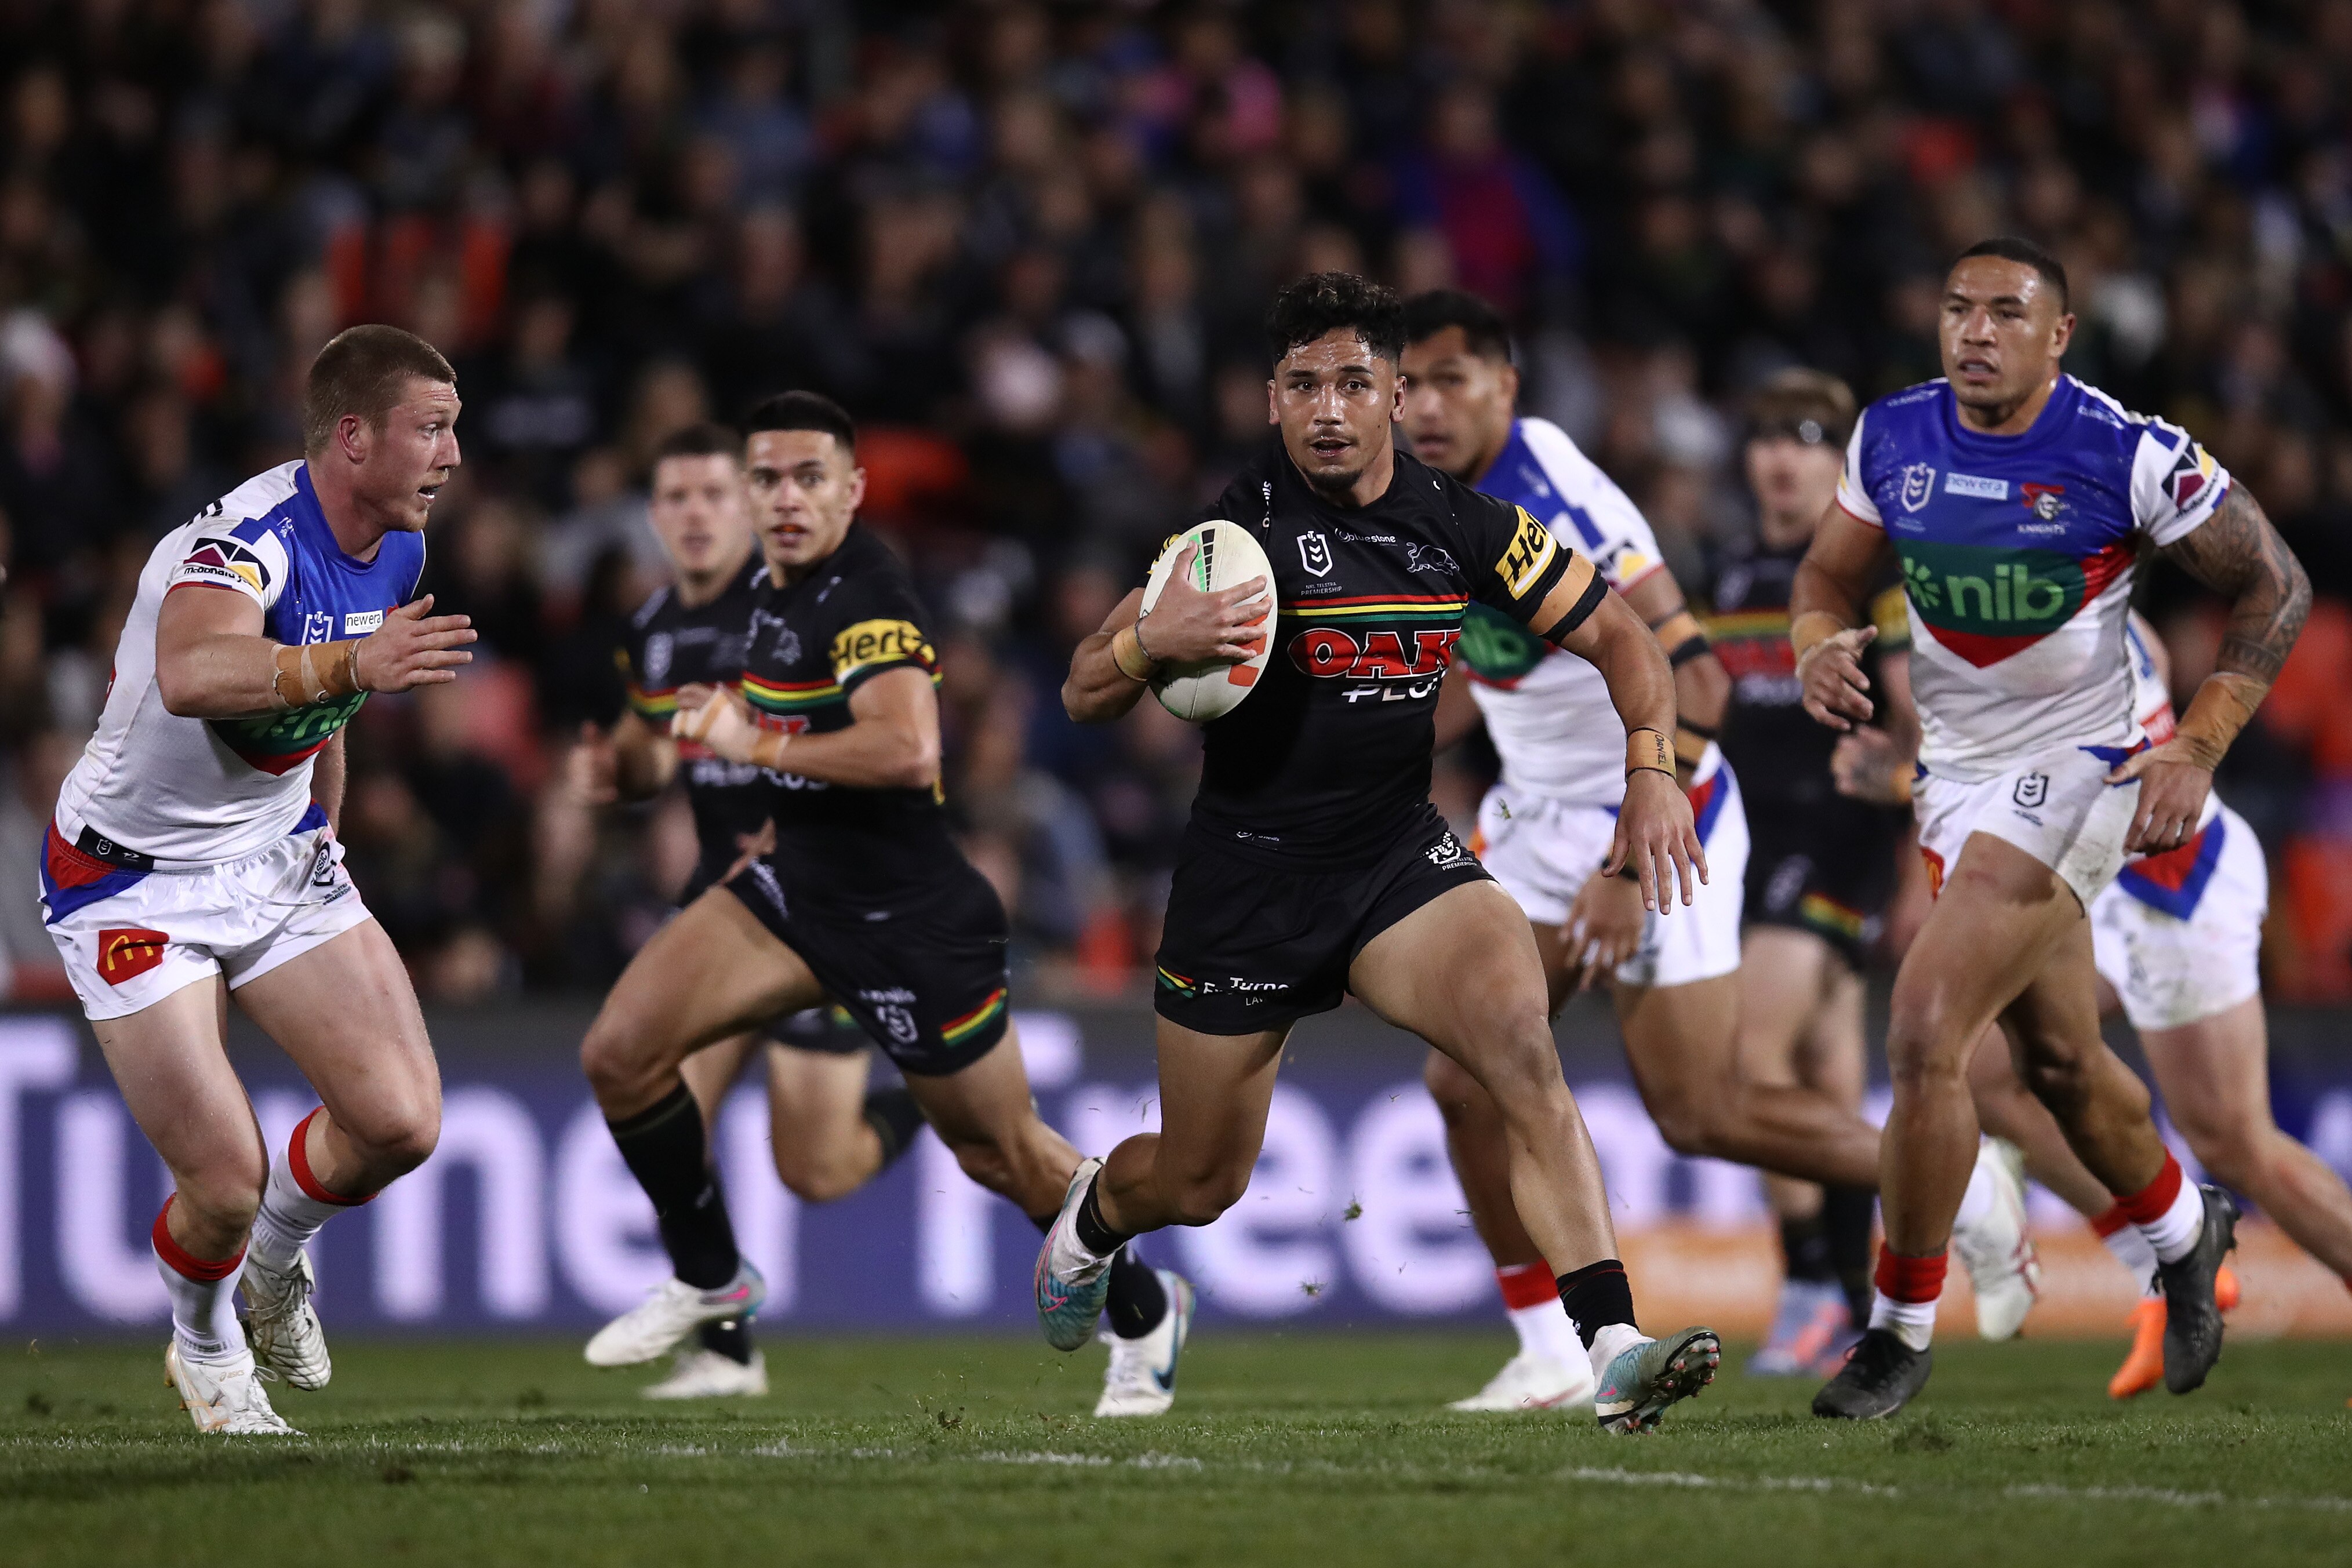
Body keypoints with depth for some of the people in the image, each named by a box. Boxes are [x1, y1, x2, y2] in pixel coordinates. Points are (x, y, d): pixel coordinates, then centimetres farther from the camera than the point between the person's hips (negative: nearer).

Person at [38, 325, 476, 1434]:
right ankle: (205, 1345, 24)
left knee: (400, 1122, -8)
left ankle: (277, 1260, 25)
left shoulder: (396, 550, -1)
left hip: (279, 860, 7)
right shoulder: (249, 540, -29)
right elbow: (194, 673, -52)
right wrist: (350, 664, -65)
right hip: (136, 880, -7)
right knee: (226, 1188, -10)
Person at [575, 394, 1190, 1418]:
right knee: (620, 1052, -6)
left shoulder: (867, 601, -23)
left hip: (908, 919, -8)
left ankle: (1145, 1311, 33)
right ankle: (709, 1282, 12)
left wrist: (756, 745, -29)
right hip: (799, 886, 8)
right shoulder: (780, 588, 6)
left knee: (1001, 1155, 7)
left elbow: (908, 751, -39)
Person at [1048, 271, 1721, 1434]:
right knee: (1198, 1186, 11)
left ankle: (1612, 1349, -33)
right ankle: (1091, 1218, 50)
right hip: (1247, 882, -2)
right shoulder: (1237, 528, -13)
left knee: (1522, 1045, -27)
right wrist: (1152, 640, -34)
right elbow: (1083, 696, -12)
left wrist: (1652, 769, -11)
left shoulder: (1458, 527, -3)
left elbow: (1616, 636, 6)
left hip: (1401, 857, 2)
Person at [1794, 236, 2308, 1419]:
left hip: (2077, 767, -6)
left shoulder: (2126, 455, -18)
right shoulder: (1893, 438, -4)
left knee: (1925, 1039, -18)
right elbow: (1828, 577, 11)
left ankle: (1901, 1329, -3)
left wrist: (2196, 751, -15)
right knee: (2058, 1058, 21)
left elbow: (2273, 589, -7)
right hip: (1955, 773, 6)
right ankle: (2185, 1231, 49)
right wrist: (1816, 649, -13)